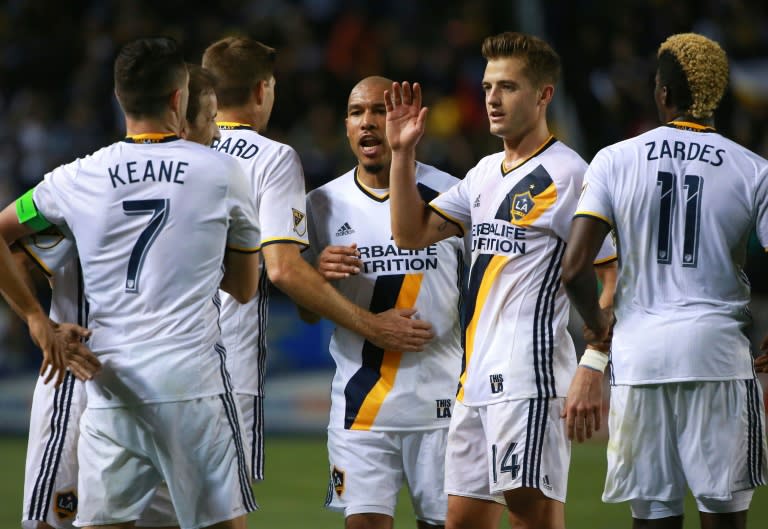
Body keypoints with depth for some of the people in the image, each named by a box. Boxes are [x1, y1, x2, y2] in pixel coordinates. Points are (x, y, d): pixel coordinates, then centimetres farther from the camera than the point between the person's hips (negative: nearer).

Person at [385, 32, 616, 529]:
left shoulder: (567, 175, -7)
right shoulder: (485, 173, 19)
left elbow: (614, 277, -9)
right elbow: (412, 233, 17)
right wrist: (403, 152, 6)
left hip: (530, 372, -9)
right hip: (477, 375, 9)